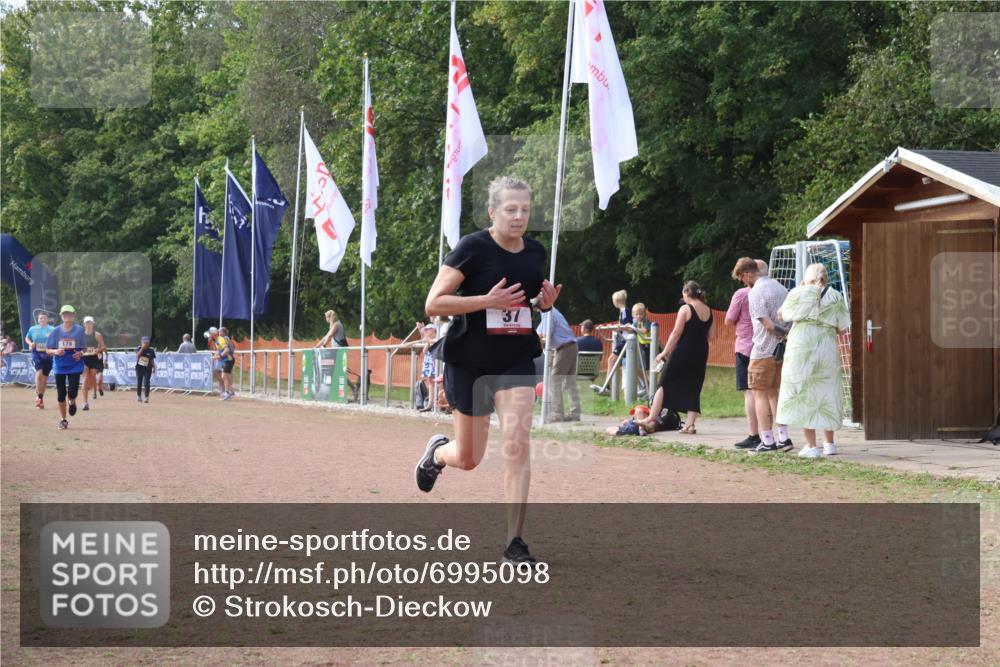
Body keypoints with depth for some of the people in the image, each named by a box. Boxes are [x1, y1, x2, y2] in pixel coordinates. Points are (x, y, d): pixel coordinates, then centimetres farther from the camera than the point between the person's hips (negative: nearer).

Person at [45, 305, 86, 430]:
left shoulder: (79, 330, -1)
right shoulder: (56, 331, 1)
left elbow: (84, 348, 8)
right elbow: (48, 350, 5)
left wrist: (80, 353, -14)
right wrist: (56, 352, -17)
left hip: (75, 366, -2)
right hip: (60, 367, 2)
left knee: (72, 392, -14)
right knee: (61, 395, 3)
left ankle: (72, 403, 24)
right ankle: (63, 420, 19)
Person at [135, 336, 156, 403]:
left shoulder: (151, 350, -2)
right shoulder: (139, 349, -1)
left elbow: (152, 360, 3)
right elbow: (137, 355, -19)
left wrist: (154, 367, -6)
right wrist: (142, 348, -24)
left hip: (147, 368, -1)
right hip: (139, 367, 1)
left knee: (146, 383, -6)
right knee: (139, 383, 6)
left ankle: (147, 398, -2)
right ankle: (139, 397, 17)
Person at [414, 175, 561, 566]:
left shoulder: (536, 253, 3)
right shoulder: (472, 248, -14)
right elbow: (433, 304, -17)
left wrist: (545, 302, -2)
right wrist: (488, 301, -26)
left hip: (516, 362, 3)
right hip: (469, 362, -3)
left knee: (517, 446, -14)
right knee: (468, 459, 10)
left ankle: (514, 543, -8)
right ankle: (437, 451, 48)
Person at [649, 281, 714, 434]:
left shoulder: (685, 309, -10)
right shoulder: (709, 311, 8)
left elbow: (676, 333, -12)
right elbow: (710, 334, 8)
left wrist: (665, 352, -7)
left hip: (683, 352, -5)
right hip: (701, 353, 6)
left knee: (664, 384, 3)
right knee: (693, 387, 10)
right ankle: (691, 424, 3)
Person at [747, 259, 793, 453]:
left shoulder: (755, 293, -12)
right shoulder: (781, 288, 11)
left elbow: (768, 324, -17)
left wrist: (784, 335, -7)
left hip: (763, 350, -7)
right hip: (782, 350, 7)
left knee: (760, 394, -1)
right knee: (773, 393, 15)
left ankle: (767, 441, -4)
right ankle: (784, 438, 11)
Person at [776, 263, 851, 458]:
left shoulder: (799, 293, -1)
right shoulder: (836, 297, 5)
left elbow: (782, 315, 12)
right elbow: (842, 328, 5)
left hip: (801, 346, -3)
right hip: (827, 347, 3)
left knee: (803, 394, 1)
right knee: (826, 394, 15)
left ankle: (811, 445, -3)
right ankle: (829, 443, 20)